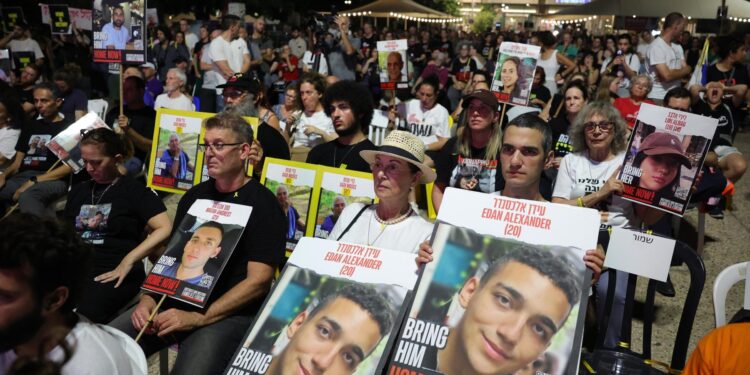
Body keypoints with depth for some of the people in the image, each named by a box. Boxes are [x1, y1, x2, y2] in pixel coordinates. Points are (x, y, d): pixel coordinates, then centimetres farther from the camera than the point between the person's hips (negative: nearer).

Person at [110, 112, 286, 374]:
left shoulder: (263, 204, -6)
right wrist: (147, 299, -2)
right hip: (173, 302, 6)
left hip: (230, 313, -5)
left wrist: (197, 319, -18)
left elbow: (258, 281, -13)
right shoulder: (195, 196, 13)